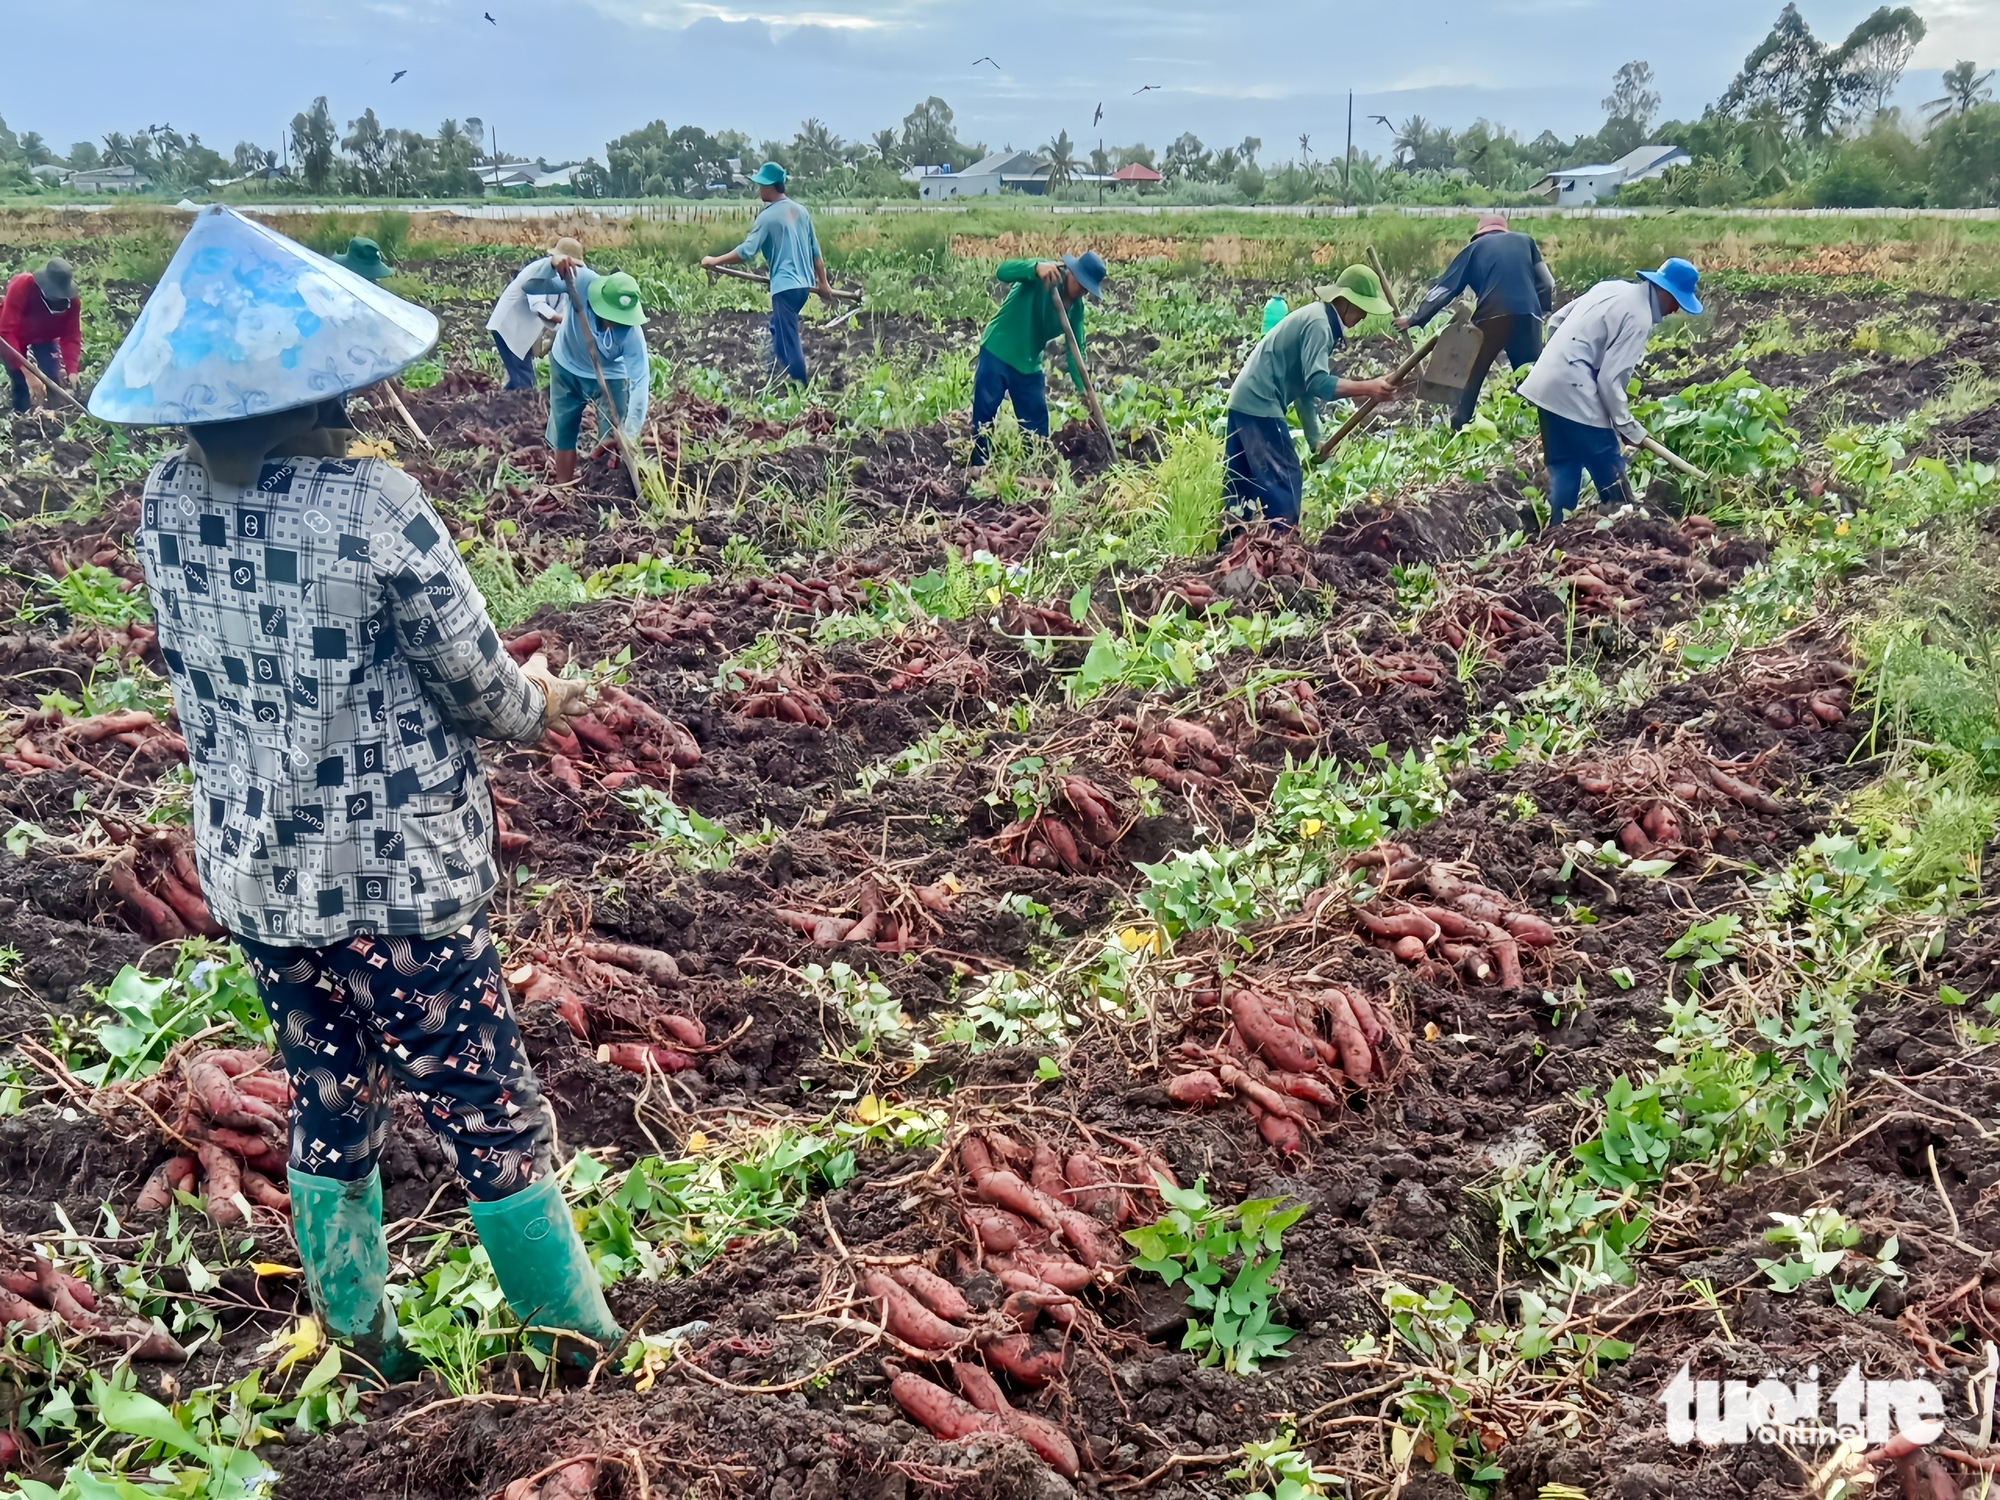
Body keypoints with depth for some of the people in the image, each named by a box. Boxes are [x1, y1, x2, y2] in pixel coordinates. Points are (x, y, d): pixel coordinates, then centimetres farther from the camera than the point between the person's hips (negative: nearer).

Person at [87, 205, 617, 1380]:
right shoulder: (372, 503, -20)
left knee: (331, 1114, 20)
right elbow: (480, 687, -13)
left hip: (253, 874, 6)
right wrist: (538, 704, 8)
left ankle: (367, 1350, 34)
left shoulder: (166, 503, -3)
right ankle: (586, 1355, 21)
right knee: (493, 1124, 8)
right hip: (398, 880, -5)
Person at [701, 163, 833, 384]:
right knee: (778, 330, 21)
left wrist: (715, 261, -6)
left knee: (788, 340, -4)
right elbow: (815, 250, 14)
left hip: (785, 285, -8)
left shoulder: (768, 216, -10)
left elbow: (747, 251, -14)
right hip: (803, 283, 8)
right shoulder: (800, 210, 11)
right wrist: (823, 282, 20)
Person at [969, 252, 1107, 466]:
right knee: (984, 415, -5)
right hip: (997, 353, -6)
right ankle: (979, 468, 4)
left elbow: (1075, 350, 3)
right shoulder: (1045, 275, -17)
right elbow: (1002, 270, -30)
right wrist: (1036, 267, -48)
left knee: (1037, 423, 7)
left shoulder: (1076, 308, 0)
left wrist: (1083, 389, -9)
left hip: (1029, 364, 6)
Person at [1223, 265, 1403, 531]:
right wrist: (1368, 388, -35)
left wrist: (1314, 439, 16)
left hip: (1246, 399, 10)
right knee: (1284, 478, -7)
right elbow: (1318, 383, -27)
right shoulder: (1318, 323, -16)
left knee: (1242, 481, 15)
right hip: (1260, 404, -10)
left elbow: (1306, 384, 17)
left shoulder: (1318, 318, 14)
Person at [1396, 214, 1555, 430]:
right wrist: (1542, 311, 28)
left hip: (1491, 317, -1)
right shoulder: (1524, 241, 22)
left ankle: (1459, 429, 12)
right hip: (1527, 315, 1)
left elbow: (1444, 288, 17)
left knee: (1473, 376, 13)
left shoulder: (1476, 247, 20)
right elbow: (1547, 284, 16)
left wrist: (1415, 318, 21)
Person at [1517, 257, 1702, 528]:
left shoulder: (1613, 288, 14)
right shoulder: (1639, 318, -13)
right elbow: (1610, 379, -16)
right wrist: (1628, 427, -8)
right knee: (1609, 471, 4)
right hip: (1574, 391, -9)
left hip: (1547, 382, 9)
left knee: (1564, 467, 14)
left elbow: (1556, 322, 18)